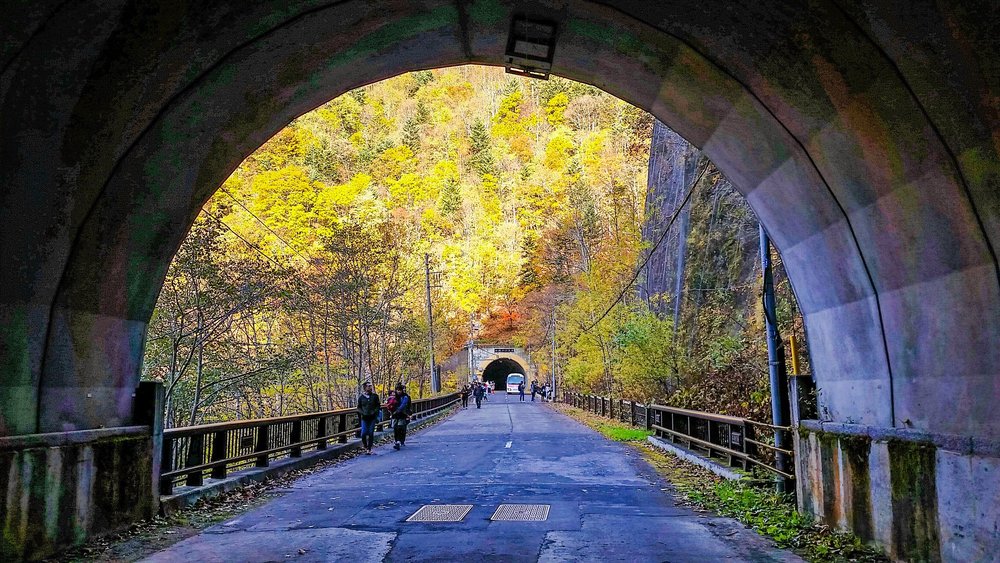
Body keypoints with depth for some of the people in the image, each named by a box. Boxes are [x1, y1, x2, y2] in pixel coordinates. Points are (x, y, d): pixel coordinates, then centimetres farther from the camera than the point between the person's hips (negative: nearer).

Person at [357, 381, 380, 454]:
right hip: (364, 418, 0)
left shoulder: (374, 396, 4)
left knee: (371, 434, -1)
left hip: (372, 418, 0)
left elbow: (378, 406, 10)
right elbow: (359, 407, 11)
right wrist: (362, 412, -6)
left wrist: (375, 412, -7)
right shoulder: (361, 397, 3)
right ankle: (365, 446, 20)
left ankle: (369, 449, 7)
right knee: (363, 433, -7)